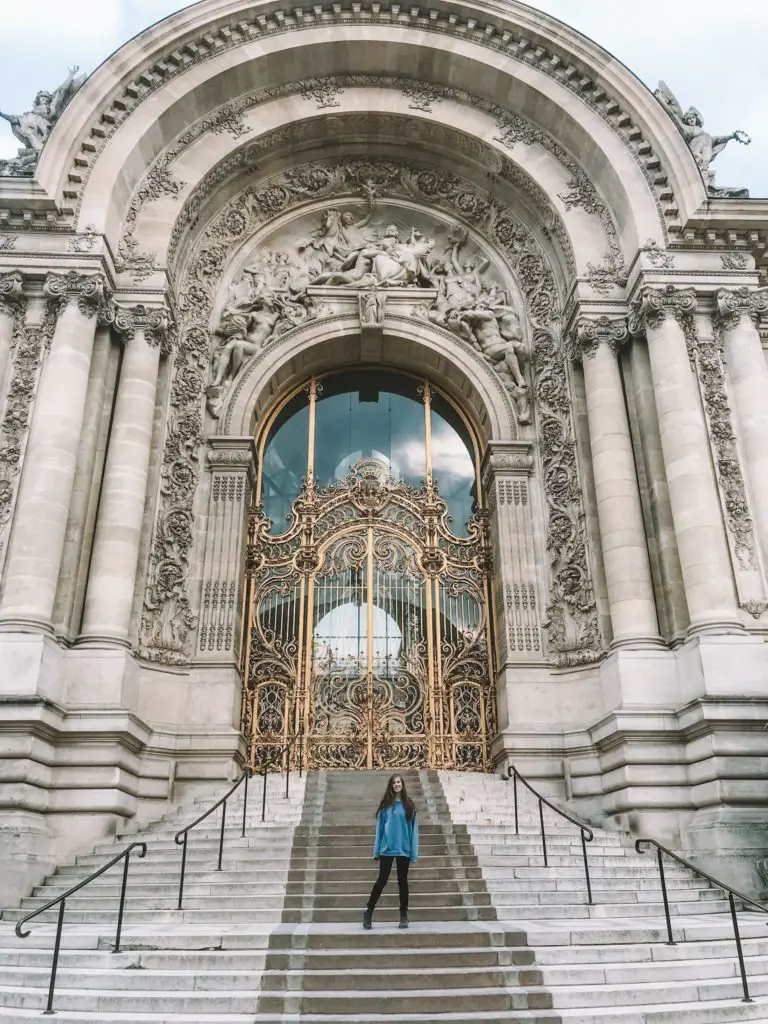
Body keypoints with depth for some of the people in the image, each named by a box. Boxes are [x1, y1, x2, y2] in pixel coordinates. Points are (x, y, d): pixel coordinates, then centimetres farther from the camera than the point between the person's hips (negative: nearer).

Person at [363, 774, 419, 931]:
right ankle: (368, 912, 13)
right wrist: (376, 851, -1)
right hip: (386, 849, 0)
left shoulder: (409, 805, 1)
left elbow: (413, 829, 0)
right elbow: (379, 828, 3)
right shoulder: (385, 805, 2)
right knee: (382, 880, 1)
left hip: (404, 849, 0)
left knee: (403, 882, 8)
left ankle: (404, 916, 18)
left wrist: (414, 853, -5)